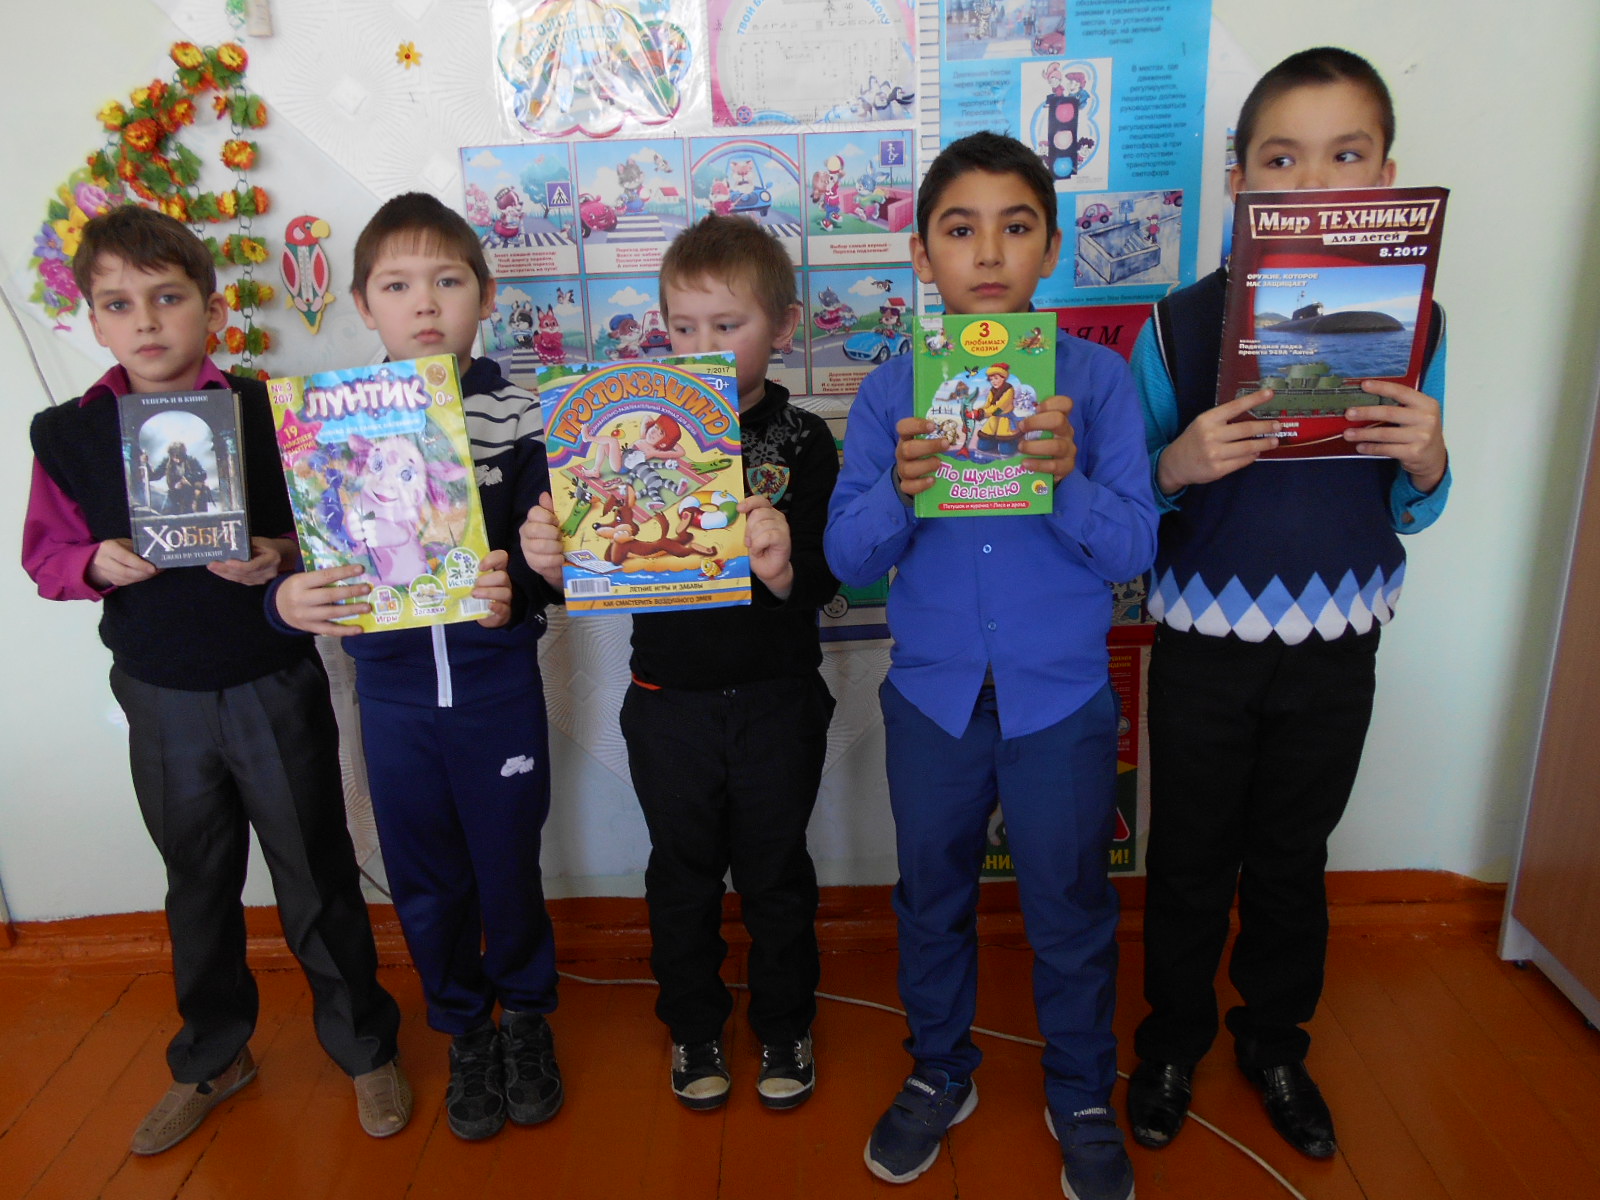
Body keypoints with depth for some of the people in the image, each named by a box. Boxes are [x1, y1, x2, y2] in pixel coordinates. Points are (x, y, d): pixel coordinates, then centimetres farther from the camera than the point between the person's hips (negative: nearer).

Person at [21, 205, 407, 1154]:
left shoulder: (270, 413, -9)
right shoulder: (68, 435, -1)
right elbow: (45, 554, 5)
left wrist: (283, 558, -25)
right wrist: (96, 563, -15)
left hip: (275, 687, -3)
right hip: (161, 700, 3)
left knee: (317, 876, 10)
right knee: (198, 883, 20)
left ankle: (367, 1046, 32)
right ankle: (212, 1057, 42)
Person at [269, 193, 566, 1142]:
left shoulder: (516, 415, -7)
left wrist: (519, 591, -31)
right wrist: (288, 598, -22)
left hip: (497, 685, -2)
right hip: (392, 691, 2)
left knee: (509, 864, 12)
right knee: (427, 882, 15)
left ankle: (526, 1017, 41)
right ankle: (466, 1033, 41)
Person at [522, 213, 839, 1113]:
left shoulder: (802, 440, -7)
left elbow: (823, 580, -14)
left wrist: (785, 570, -35)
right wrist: (553, 559, -23)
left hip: (777, 700, -1)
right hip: (670, 701, 2)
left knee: (777, 871, 16)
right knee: (683, 875, 17)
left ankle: (785, 1024, 39)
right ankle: (695, 1027, 40)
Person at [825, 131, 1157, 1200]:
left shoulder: (1098, 378, -6)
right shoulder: (891, 392, -2)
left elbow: (1133, 550, -10)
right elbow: (849, 558, -5)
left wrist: (1066, 478, -28)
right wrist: (899, 490, -24)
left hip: (1062, 698, -1)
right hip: (933, 694, 2)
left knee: (1071, 910, 13)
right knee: (933, 898, 18)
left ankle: (1083, 1099, 39)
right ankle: (941, 1074, 43)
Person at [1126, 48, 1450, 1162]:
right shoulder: (1179, 326, -10)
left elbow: (1408, 512, 5)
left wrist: (1427, 462, -17)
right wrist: (1177, 467, -26)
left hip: (1336, 645, 2)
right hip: (1205, 643, -2)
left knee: (1293, 857, 19)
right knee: (1190, 858, 13)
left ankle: (1275, 1039, 42)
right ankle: (1174, 1040, 37)